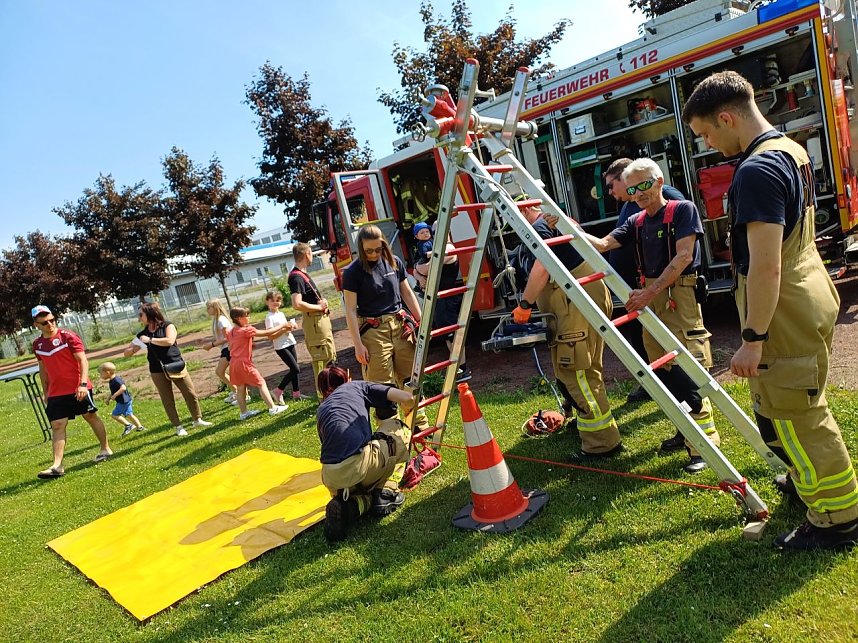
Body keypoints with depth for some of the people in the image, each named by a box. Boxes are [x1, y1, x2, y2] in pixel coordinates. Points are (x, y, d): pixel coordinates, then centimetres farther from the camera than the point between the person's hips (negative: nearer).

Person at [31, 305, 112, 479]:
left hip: (78, 389, -4)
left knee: (91, 416, 8)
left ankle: (105, 449, 23)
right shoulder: (37, 344, 8)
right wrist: (46, 393, 17)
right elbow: (43, 370, 18)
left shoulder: (68, 337, -8)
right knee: (57, 426, -2)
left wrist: (83, 384, -23)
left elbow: (83, 361, -13)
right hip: (56, 393, 4)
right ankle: (57, 466, -5)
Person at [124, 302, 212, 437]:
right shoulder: (143, 334, 6)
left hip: (176, 366, -2)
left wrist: (150, 340, -17)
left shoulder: (168, 325, -3)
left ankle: (197, 419, 19)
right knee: (168, 401, 6)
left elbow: (169, 341, -23)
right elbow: (126, 353, 8)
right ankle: (178, 427, 17)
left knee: (191, 394, 1)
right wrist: (134, 349, -14)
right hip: (158, 372, 2)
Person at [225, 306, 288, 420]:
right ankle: (273, 407, -1)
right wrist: (282, 326, -7)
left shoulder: (230, 332, 9)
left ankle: (243, 413, 21)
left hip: (234, 363, 8)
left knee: (240, 388, 14)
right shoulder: (247, 330, -14)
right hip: (244, 363, -8)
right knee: (261, 383, -1)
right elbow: (266, 333, -14)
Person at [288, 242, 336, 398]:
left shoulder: (302, 274, 14)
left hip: (321, 319, 11)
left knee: (329, 356, 20)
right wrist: (319, 307, -16)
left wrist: (322, 301, 7)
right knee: (321, 359, -6)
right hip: (314, 321, -11)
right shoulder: (296, 277, -17)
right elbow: (297, 304, -28)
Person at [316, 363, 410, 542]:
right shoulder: (357, 387, 18)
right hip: (360, 465, -5)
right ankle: (382, 491, 14)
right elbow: (405, 397, 8)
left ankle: (351, 503, 5)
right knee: (400, 433, 22)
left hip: (332, 480, 5)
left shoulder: (321, 410, 29)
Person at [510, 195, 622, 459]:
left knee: (576, 371, -8)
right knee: (585, 370, 22)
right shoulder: (559, 221, 23)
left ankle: (602, 442, -4)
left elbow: (541, 270, -23)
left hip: (578, 306, -11)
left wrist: (524, 304, -14)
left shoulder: (540, 227, -8)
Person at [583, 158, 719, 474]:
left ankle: (705, 441, -1)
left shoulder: (683, 209, -4)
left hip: (679, 296, -7)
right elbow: (602, 244, 4)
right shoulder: (636, 222, 13)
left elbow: (683, 256, -13)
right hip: (649, 299, 7)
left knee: (687, 368, -11)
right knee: (663, 370, 10)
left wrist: (651, 291, -22)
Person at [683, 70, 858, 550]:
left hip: (784, 310, -10)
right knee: (804, 406, 24)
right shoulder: (794, 151, 10)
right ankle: (816, 478, 43)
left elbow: (766, 266, -26)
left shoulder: (756, 171, -23)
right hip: (812, 295, 10)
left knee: (788, 414, 3)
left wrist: (753, 338, -21)